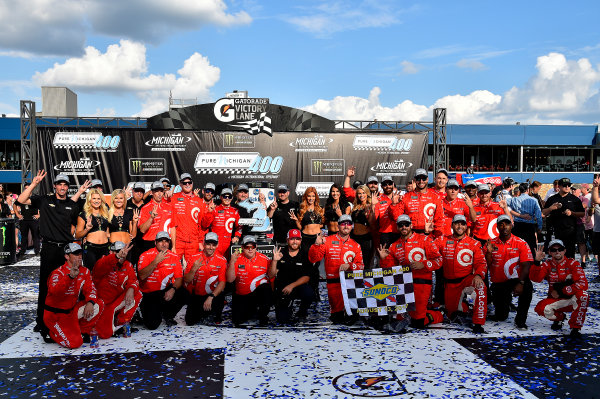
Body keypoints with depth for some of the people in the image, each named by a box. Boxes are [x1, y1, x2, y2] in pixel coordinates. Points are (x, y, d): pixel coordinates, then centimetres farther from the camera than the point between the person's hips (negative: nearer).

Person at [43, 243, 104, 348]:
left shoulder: (85, 271, 2)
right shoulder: (58, 273, -19)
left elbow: (90, 288, 2)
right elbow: (54, 291, -38)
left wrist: (90, 302, -20)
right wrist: (70, 276, -54)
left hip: (72, 310, 7)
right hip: (55, 315, -6)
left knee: (98, 304, -11)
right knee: (75, 342, -20)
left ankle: (83, 329, 5)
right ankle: (53, 332, 9)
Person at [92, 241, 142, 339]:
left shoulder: (128, 265, 5)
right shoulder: (104, 262, -12)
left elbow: (133, 279, -7)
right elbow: (99, 268, -36)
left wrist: (131, 288, -32)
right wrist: (117, 256, -54)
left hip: (118, 304, 5)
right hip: (103, 304, -5)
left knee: (137, 294, -19)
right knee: (105, 334, -18)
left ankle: (121, 322, -5)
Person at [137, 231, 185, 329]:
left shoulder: (174, 256, 0)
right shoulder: (146, 255, -9)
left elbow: (179, 278, -5)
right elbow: (142, 276, -23)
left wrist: (173, 289, -24)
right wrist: (156, 261, -30)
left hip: (166, 291, 3)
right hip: (149, 294, -3)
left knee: (182, 295, -27)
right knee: (152, 325, -19)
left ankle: (168, 315, 4)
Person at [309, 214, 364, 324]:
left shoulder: (355, 246, 14)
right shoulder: (328, 241, 6)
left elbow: (361, 266, 7)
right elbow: (313, 259, 0)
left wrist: (349, 265, -12)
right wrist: (317, 245, -17)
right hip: (334, 283, -2)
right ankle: (337, 315, 20)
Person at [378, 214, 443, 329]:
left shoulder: (424, 240, 2)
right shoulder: (394, 246, 14)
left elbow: (438, 260, -2)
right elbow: (389, 269, 14)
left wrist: (423, 265, -17)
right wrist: (384, 259, -5)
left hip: (421, 281, -5)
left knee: (418, 323, -11)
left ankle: (436, 316, 23)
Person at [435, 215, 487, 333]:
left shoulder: (474, 243, 1)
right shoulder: (443, 240, 2)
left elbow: (481, 263, -6)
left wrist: (478, 275, -25)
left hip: (467, 279, -2)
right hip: (449, 283, 2)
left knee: (481, 287, -35)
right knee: (451, 312, 6)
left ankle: (478, 323, -27)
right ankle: (462, 306, 43)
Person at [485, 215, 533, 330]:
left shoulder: (521, 244, -5)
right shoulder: (491, 243, 0)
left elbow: (525, 266, -15)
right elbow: (486, 266, -4)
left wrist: (520, 283, -29)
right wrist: (489, 252, -22)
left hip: (515, 280, -2)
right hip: (498, 283, 2)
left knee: (527, 287, -36)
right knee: (500, 318, 1)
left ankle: (520, 320, -15)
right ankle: (505, 304, 40)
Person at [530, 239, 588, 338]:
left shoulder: (572, 263, -8)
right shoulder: (547, 265, -3)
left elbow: (583, 284, -16)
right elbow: (535, 278, -19)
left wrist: (561, 291, -17)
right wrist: (537, 261, -33)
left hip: (572, 300, -1)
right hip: (556, 300, 1)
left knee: (583, 295, -33)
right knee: (540, 308, -27)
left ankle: (575, 327, -17)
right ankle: (559, 318, 11)